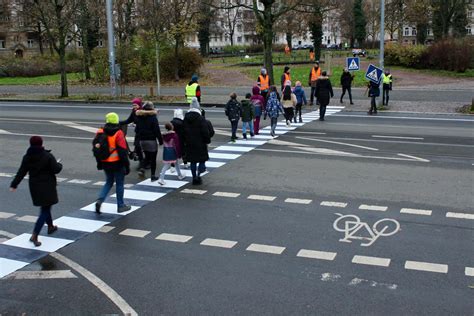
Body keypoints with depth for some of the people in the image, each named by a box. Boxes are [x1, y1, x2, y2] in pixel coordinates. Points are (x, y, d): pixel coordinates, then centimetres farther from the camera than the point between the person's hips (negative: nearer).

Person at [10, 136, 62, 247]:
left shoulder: (27, 157, -1)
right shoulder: (48, 156, -15)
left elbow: (21, 172, -1)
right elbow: (56, 169, -13)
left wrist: (14, 185, 5)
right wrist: (59, 164, 9)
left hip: (34, 186, 6)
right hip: (47, 187, -6)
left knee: (45, 207, 26)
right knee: (45, 210, -2)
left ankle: (50, 226, 43)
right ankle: (34, 235, -13)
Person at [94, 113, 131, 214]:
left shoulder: (100, 132, 2)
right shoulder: (118, 134, -15)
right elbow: (123, 151, -16)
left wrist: (99, 162, 21)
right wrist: (127, 165, -9)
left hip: (105, 164, 5)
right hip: (117, 164, -5)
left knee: (108, 182, 20)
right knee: (119, 184, 9)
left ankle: (100, 200, 1)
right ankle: (120, 206, 18)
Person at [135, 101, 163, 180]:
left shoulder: (139, 117, 5)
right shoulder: (153, 117, -13)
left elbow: (137, 129, 11)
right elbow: (157, 130, -14)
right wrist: (161, 140, -7)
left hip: (142, 140, 5)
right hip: (151, 140, -5)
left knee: (147, 156, 21)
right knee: (153, 158, 5)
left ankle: (142, 169, -2)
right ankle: (153, 176, 8)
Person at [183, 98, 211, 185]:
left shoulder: (185, 119, 4)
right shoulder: (201, 119, -13)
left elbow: (183, 131, 9)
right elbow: (205, 132, -13)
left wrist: (185, 142, 16)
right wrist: (207, 141, -1)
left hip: (189, 144, 5)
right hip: (200, 144, -5)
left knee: (193, 161, 12)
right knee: (202, 159, 8)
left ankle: (194, 178, 15)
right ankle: (198, 175, -9)